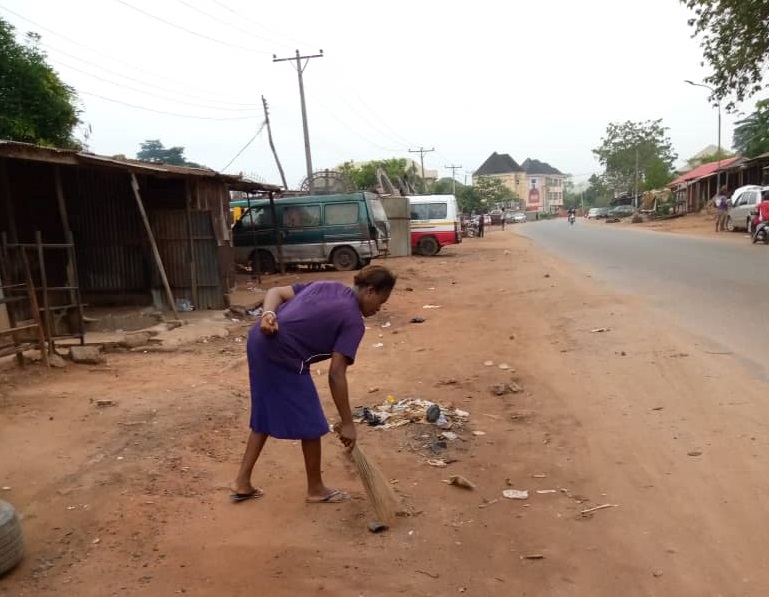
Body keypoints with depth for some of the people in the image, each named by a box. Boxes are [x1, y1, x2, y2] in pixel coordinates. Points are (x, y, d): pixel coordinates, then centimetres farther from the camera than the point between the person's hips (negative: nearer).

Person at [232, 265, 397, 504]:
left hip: (259, 342, 9)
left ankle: (242, 483, 30)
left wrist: (268, 314, -8)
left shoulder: (327, 286, 17)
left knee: (265, 416, 23)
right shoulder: (353, 321, -7)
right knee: (311, 424, 8)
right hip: (282, 358, -9)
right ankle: (315, 489, 25)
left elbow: (276, 292, 11)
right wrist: (347, 423, -6)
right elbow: (336, 375, -12)